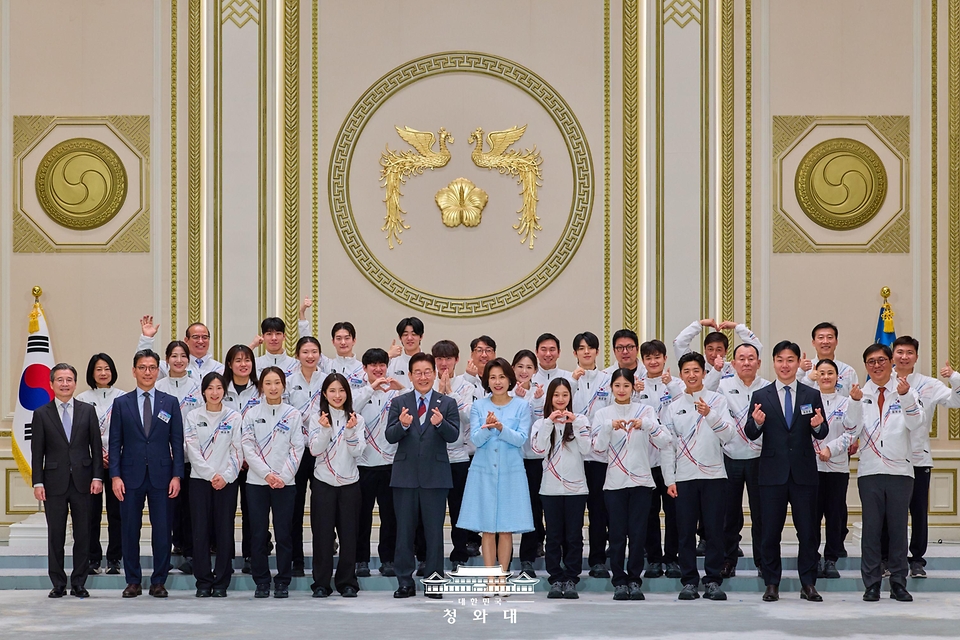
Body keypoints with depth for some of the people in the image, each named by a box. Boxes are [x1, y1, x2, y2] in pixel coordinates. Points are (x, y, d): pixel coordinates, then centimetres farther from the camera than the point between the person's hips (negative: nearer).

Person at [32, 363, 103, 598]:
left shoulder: (87, 411, 7)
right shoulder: (41, 414, 4)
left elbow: (96, 446, 6)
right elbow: (38, 452, 2)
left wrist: (97, 477, -2)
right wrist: (37, 483, -5)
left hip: (82, 481, 1)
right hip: (54, 482, -1)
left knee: (83, 534, 3)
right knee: (55, 535, 2)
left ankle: (79, 583, 10)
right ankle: (58, 584, 10)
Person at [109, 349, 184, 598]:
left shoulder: (170, 403, 7)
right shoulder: (121, 403, 7)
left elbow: (177, 442, 5)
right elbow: (115, 443, 4)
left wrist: (177, 475, -3)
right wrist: (115, 476, -5)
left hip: (160, 476, 0)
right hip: (131, 475, 0)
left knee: (162, 531, 0)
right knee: (130, 531, 3)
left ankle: (159, 582, 9)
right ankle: (133, 581, 12)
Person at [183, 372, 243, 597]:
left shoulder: (234, 418, 5)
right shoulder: (193, 417, 4)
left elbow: (237, 451, 2)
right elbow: (193, 451, -2)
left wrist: (226, 476, -10)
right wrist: (211, 475, -11)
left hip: (226, 482, 0)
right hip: (200, 479, 0)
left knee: (225, 532, -1)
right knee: (201, 532, -1)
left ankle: (221, 583, 6)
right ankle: (203, 581, 6)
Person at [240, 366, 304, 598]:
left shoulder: (293, 415, 4)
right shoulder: (251, 414, 4)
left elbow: (297, 449, 1)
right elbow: (248, 448, -2)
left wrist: (283, 476, -10)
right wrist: (267, 474, -12)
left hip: (285, 482, 0)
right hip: (257, 482, 0)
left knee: (284, 533, 1)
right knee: (258, 534, 1)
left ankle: (282, 582, 9)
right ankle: (261, 582, 10)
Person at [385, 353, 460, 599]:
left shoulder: (447, 404, 5)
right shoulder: (399, 403, 6)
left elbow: (453, 436, -8)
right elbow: (390, 436, -4)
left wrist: (440, 423, -29)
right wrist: (403, 424, -25)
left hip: (435, 476, -1)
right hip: (405, 475, 1)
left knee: (435, 531, 3)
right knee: (404, 531, 5)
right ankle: (405, 583, 12)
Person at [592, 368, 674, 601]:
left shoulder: (645, 411, 5)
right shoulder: (603, 414, 7)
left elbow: (665, 442, -5)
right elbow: (598, 446, -5)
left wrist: (646, 424, -22)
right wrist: (609, 426, -21)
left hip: (641, 480, 0)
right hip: (614, 483, 0)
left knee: (637, 534, -2)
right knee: (618, 534, 0)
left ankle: (634, 580, 7)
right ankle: (620, 581, 7)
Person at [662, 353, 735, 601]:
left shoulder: (718, 400, 4)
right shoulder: (673, 406, 7)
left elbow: (728, 435, -6)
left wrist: (710, 415, -22)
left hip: (713, 474, -1)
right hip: (684, 477, 1)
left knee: (714, 531, 0)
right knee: (686, 532, 2)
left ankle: (713, 581, 6)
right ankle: (689, 581, 9)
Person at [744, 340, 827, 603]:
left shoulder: (811, 396, 7)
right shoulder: (760, 396, 4)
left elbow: (821, 434, 2)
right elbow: (751, 434, -3)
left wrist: (818, 426, -21)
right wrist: (757, 422, -25)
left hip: (804, 472, 1)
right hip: (773, 472, 0)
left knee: (809, 532, 3)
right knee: (770, 532, 4)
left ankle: (808, 584, 12)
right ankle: (771, 584, 12)